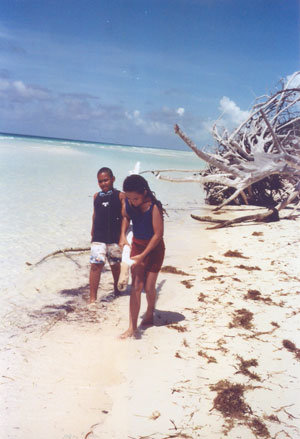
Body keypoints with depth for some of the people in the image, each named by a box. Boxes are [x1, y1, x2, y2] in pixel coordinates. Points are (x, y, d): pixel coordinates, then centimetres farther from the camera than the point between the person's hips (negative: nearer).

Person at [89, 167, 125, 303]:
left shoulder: (120, 196, -4)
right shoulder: (96, 196, 7)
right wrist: (93, 232, 22)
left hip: (115, 237, -2)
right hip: (98, 237, 2)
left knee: (115, 265, 14)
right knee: (95, 265, -9)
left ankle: (117, 289, 40)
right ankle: (92, 298, -4)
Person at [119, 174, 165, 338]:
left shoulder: (154, 207, -26)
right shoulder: (127, 202, -10)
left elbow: (158, 234, -22)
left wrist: (143, 256, -21)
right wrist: (123, 236, -4)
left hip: (154, 248, -4)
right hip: (136, 245, 4)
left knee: (149, 287, 4)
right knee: (136, 286, 0)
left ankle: (149, 315, 34)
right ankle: (132, 327, 4)